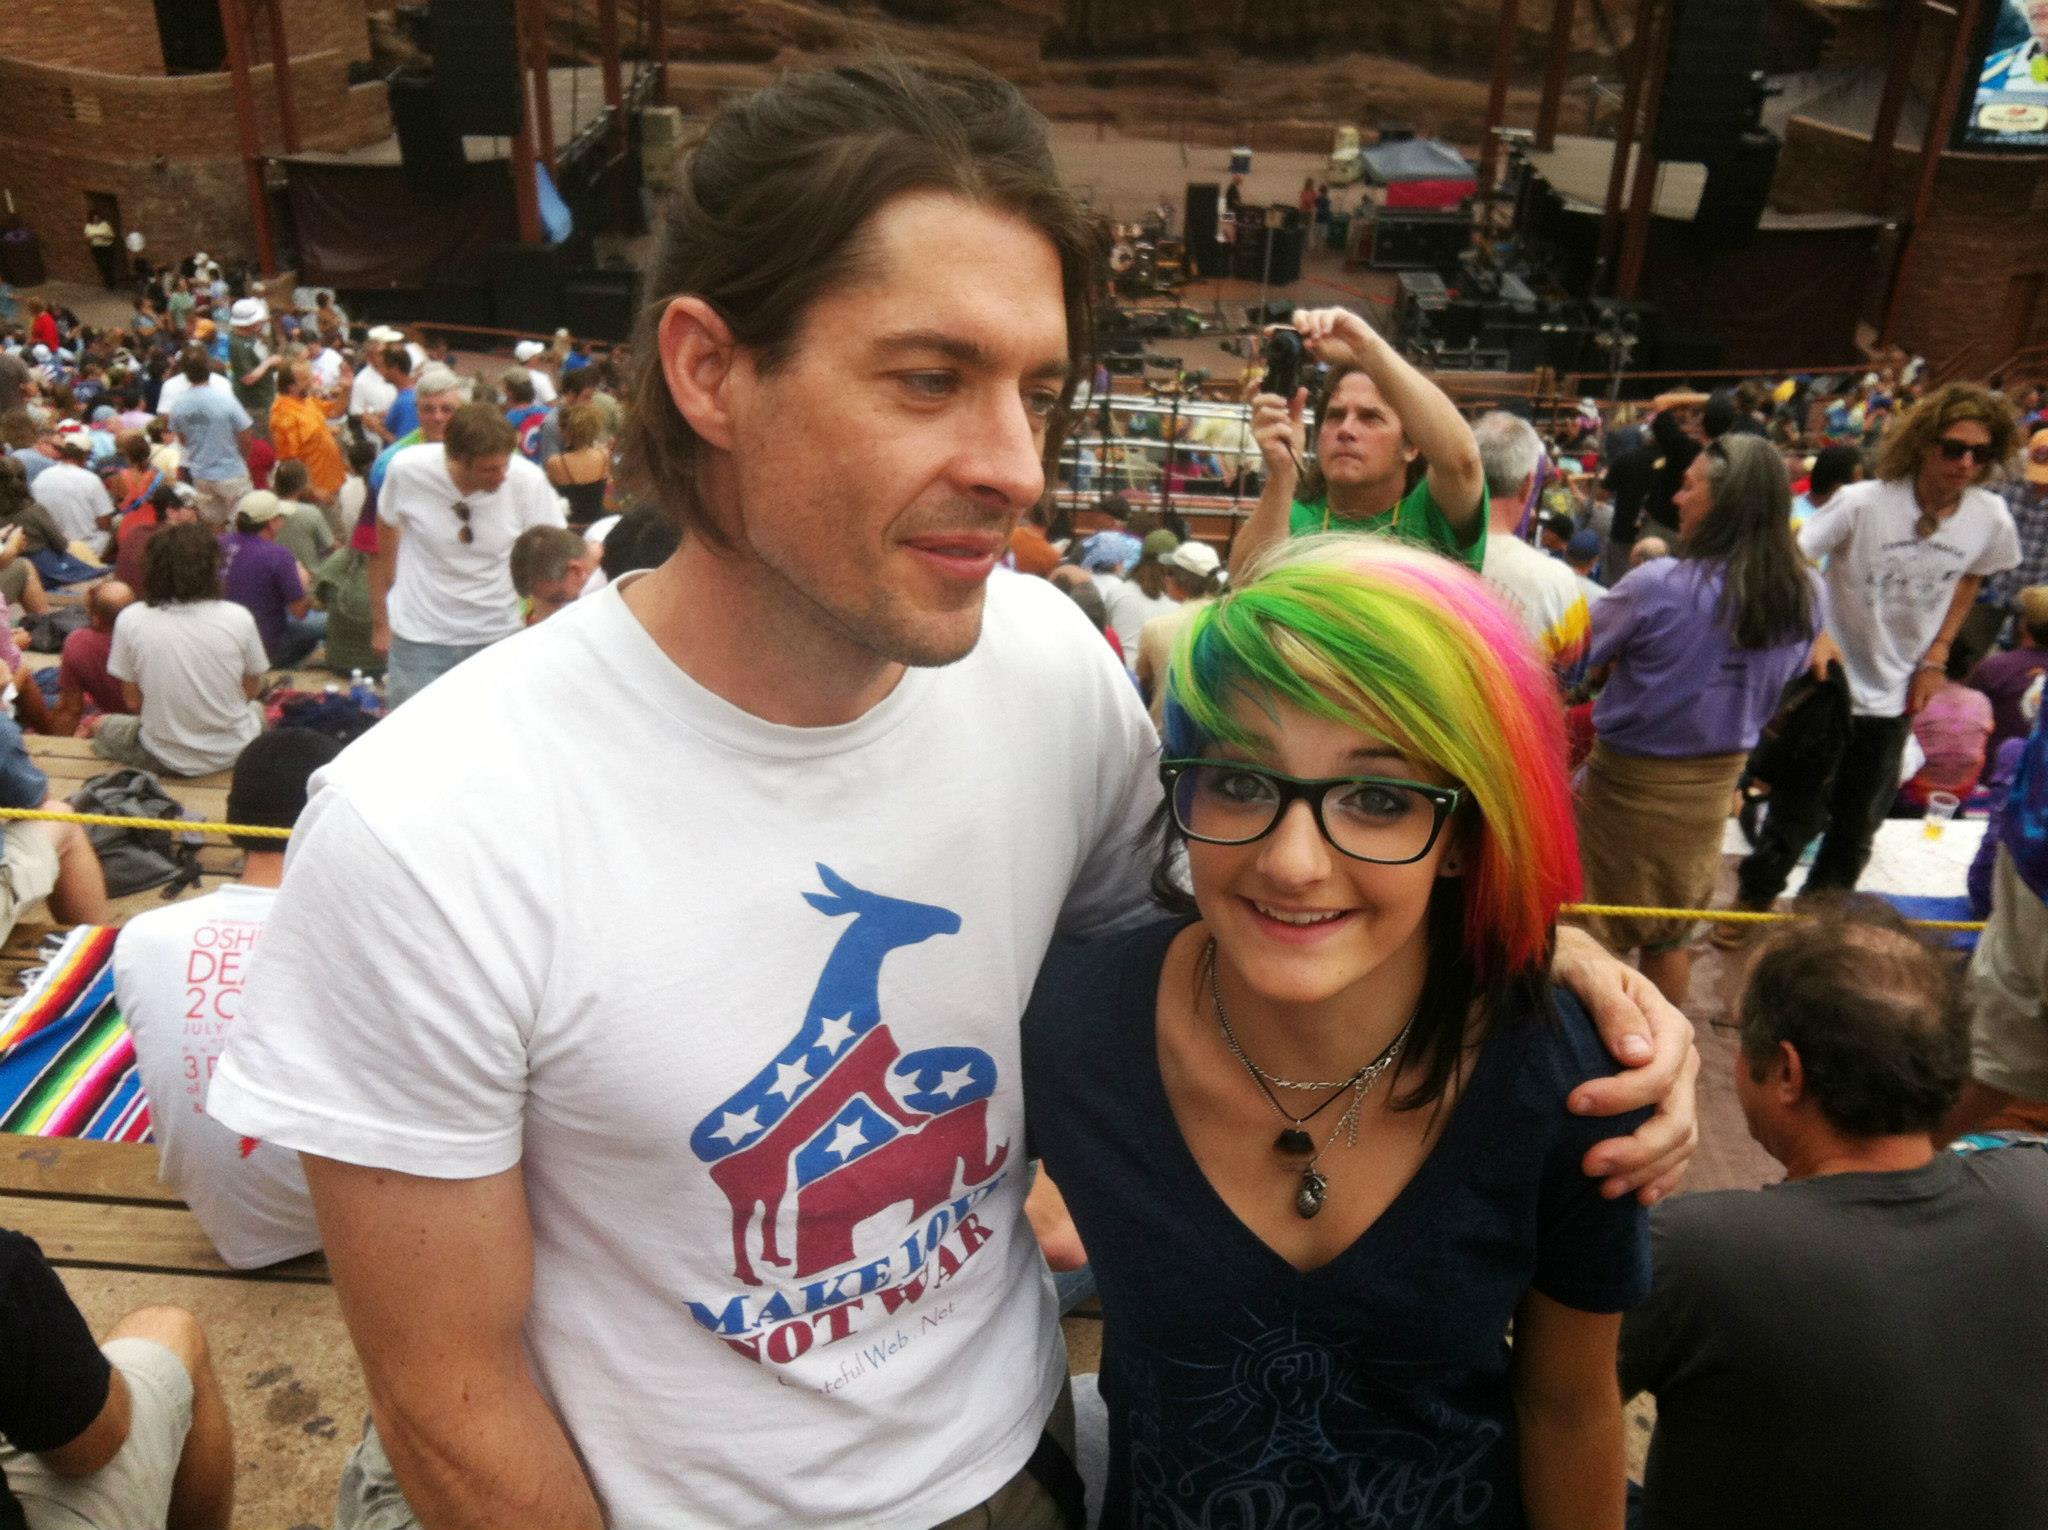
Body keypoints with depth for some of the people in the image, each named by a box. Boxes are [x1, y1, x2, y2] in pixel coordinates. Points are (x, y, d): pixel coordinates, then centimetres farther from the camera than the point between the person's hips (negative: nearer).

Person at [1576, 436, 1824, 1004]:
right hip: (1718, 781, 5)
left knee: (1592, 934, 11)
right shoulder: (1808, 594, -8)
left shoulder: (1658, 586, -25)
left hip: (1629, 780, -5)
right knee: (1671, 935, 21)